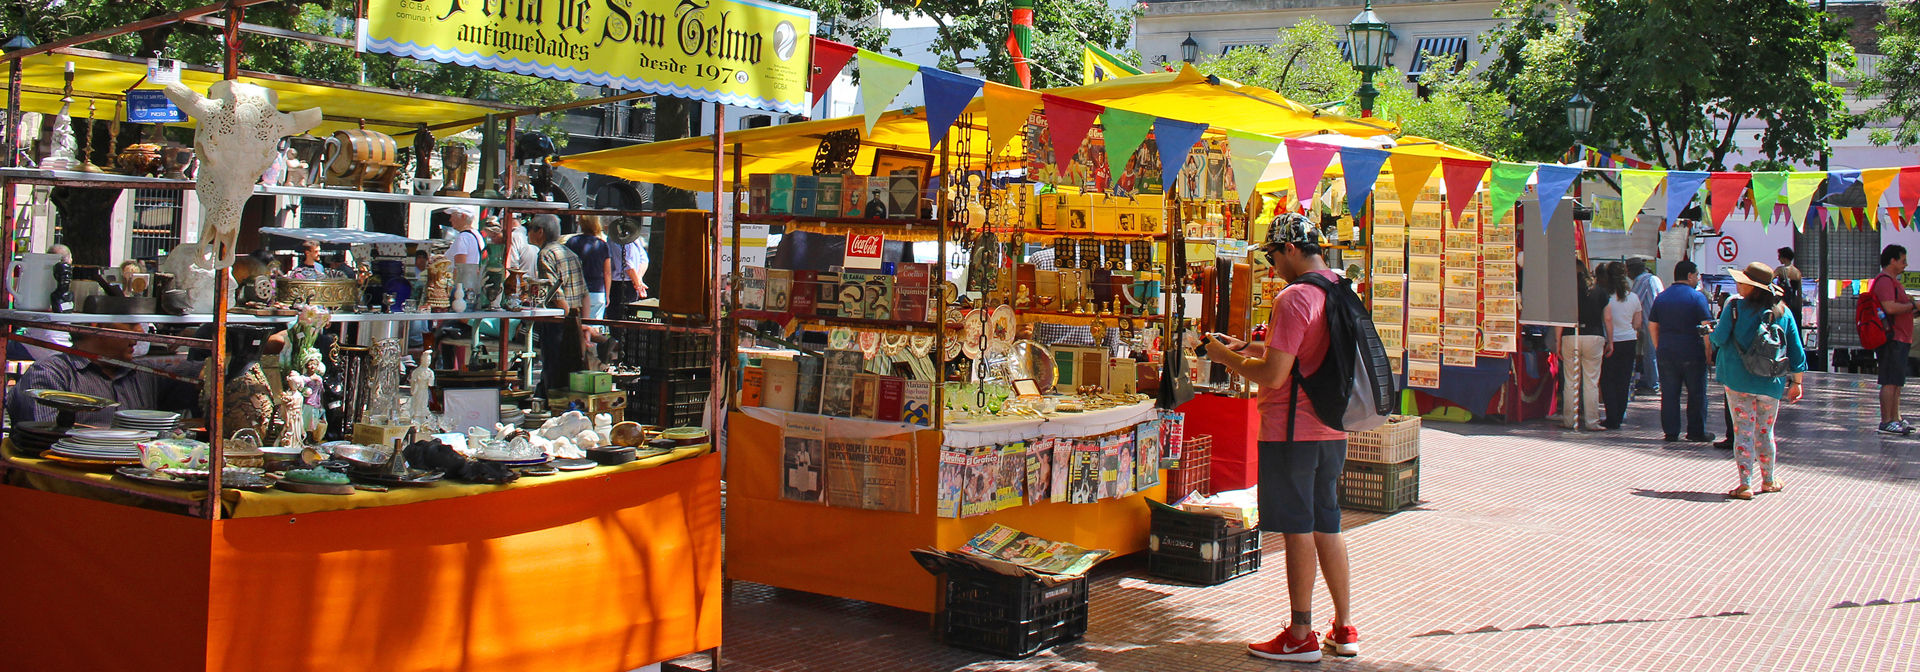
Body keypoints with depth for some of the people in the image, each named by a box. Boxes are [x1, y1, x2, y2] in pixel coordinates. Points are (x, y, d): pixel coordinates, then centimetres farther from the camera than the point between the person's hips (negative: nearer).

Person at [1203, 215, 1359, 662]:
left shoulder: (1293, 299, -18)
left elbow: (1273, 375, -21)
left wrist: (1227, 357, -5)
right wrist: (1250, 349, 19)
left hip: (1292, 431, -8)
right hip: (1332, 429, 8)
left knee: (1298, 530, 0)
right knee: (1326, 526, 16)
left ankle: (1301, 637, 8)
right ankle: (1344, 630, 22)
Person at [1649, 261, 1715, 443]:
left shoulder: (1661, 297, 9)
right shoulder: (1697, 296, -7)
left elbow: (1652, 325, 11)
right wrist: (1709, 351, -6)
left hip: (1666, 353, 4)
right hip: (1692, 353, -4)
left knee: (1669, 394, 7)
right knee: (1696, 393, 5)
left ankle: (1670, 432, 9)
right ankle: (1697, 432, 8)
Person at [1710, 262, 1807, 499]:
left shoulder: (1735, 307, -9)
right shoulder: (1783, 312, 4)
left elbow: (1719, 338, -10)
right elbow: (1796, 350, 7)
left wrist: (1712, 331, 14)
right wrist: (1797, 381, 14)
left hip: (1738, 381, -3)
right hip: (1771, 383, 4)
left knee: (1743, 432, 0)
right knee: (1765, 431, 18)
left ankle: (1745, 485, -4)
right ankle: (1769, 480, 30)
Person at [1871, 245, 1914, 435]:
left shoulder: (1893, 281, 22)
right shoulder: (1885, 280, -14)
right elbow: (1890, 307, -26)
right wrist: (1912, 305, -14)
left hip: (1900, 339, 11)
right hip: (1892, 339, -11)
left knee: (1896, 382, 13)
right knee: (1890, 382, -10)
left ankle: (1895, 419, 18)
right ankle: (1886, 422, -10)